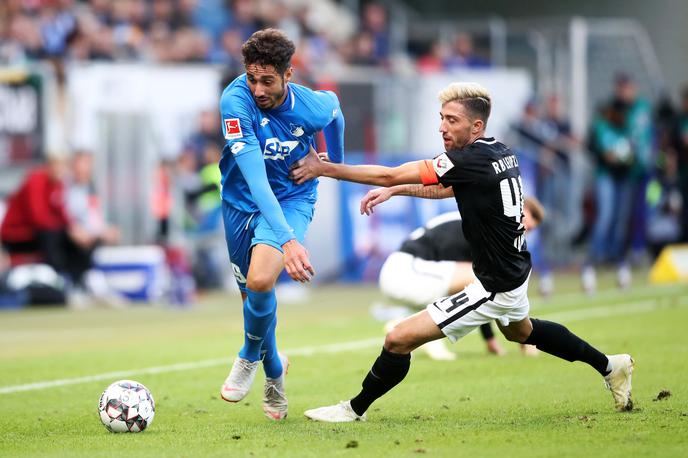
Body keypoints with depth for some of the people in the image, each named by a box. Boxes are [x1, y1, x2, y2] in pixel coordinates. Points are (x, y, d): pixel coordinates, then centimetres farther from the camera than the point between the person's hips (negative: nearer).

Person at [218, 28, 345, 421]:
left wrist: (336, 162, 22)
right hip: (242, 201, 1)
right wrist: (287, 240, -44)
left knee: (260, 281, -26)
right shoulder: (237, 102, -30)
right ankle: (274, 371, 43)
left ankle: (250, 356, 4)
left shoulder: (313, 107, -23)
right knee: (253, 294, 13)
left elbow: (334, 108, 6)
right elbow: (255, 178, -36)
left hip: (292, 198, -1)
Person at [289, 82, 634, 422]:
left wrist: (324, 169, -16)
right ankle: (609, 366, 50)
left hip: (495, 287, -10)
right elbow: (447, 189, 21)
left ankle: (355, 409, 8)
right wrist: (395, 191, 13)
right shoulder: (500, 152, 1)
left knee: (399, 340, -9)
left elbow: (389, 175, -23)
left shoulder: (471, 160, -25)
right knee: (519, 330, 40)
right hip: (515, 273, 10)